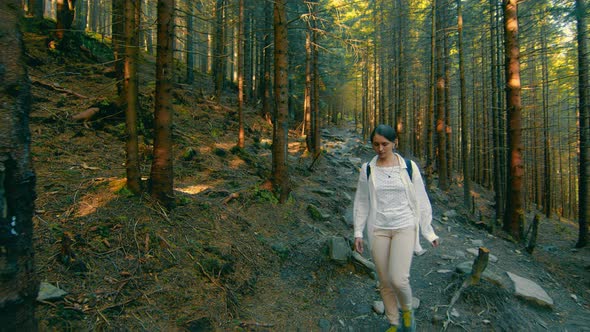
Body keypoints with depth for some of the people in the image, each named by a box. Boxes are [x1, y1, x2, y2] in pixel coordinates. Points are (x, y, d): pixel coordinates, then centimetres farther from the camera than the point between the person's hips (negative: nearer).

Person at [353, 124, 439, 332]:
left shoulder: (409, 167, -3)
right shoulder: (367, 169, 0)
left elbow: (420, 200, 3)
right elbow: (361, 202, 5)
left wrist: (429, 231, 5)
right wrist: (358, 233, 2)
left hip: (404, 228, -1)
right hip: (378, 230, 2)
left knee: (398, 279, -13)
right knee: (385, 282, 8)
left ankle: (407, 309, 22)